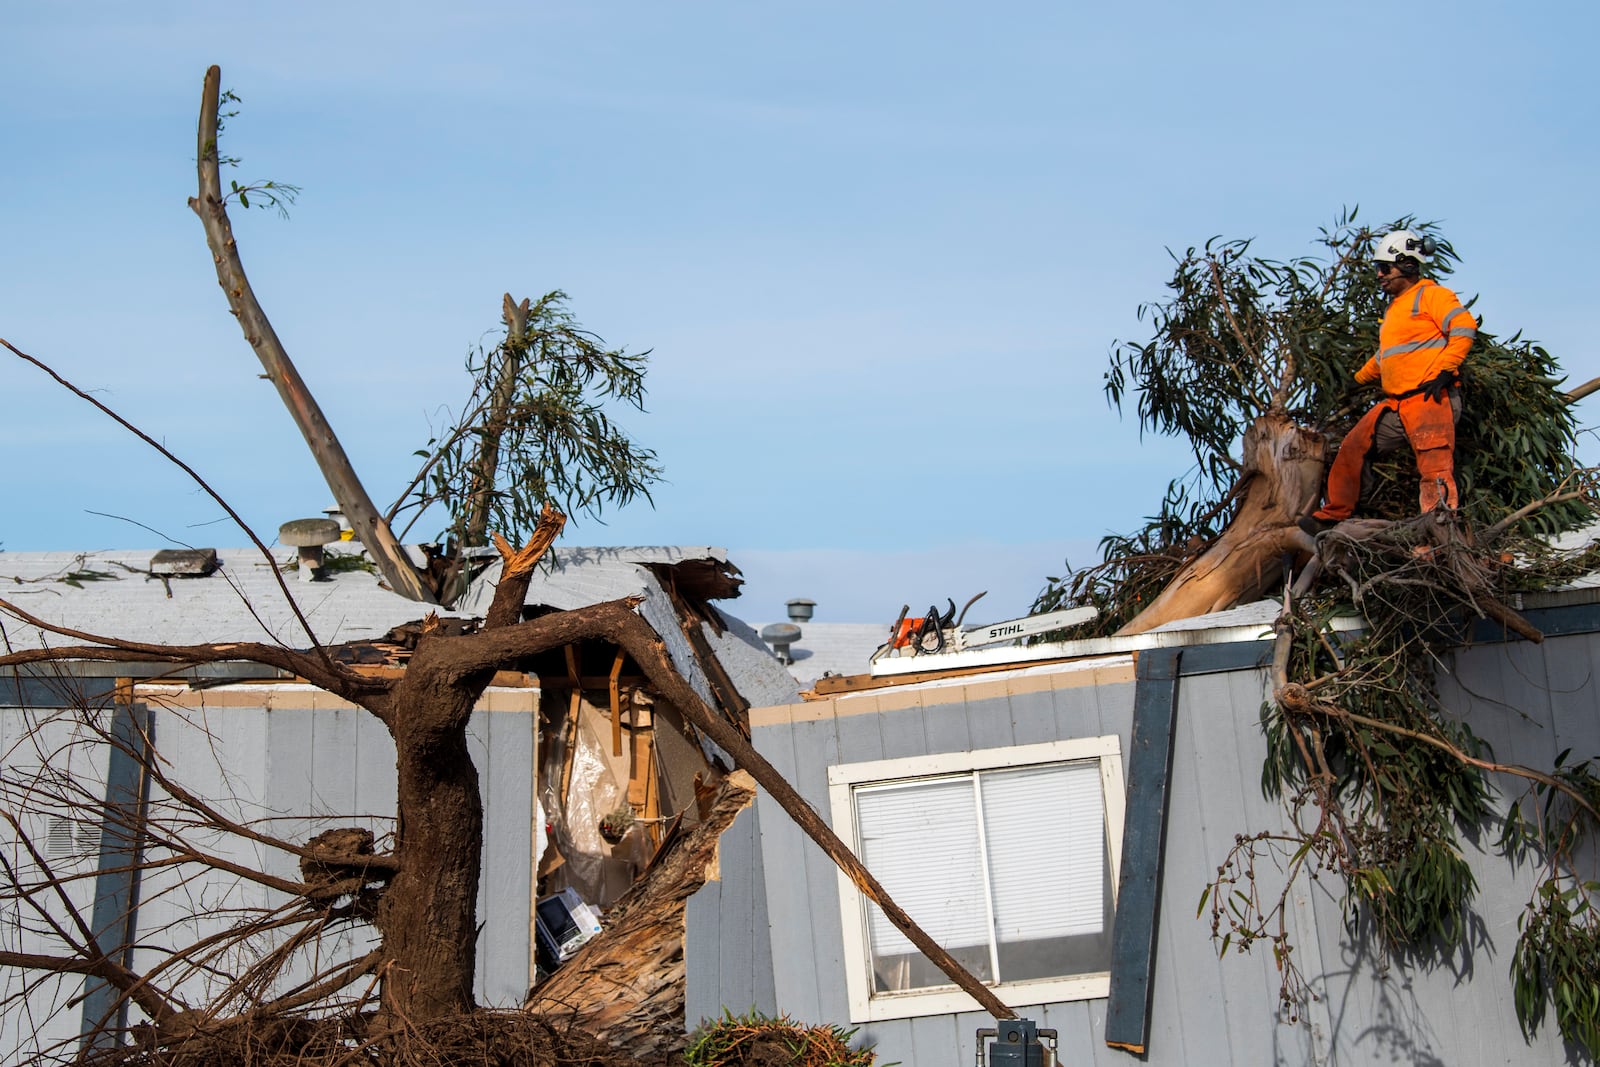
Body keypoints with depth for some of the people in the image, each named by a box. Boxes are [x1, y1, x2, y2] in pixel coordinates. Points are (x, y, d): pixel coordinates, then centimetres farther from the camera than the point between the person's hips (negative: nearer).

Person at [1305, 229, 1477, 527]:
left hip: (1430, 397, -9)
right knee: (1353, 448, 9)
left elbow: (1464, 328, -15)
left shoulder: (1431, 295, -2)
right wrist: (1358, 380, 39)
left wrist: (1444, 370, -21)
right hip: (1395, 403, 9)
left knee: (1434, 462, -22)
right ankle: (1334, 514, 19)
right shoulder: (1393, 309, 26)